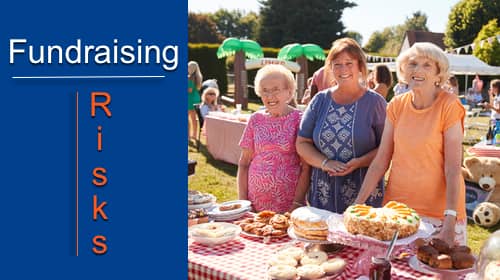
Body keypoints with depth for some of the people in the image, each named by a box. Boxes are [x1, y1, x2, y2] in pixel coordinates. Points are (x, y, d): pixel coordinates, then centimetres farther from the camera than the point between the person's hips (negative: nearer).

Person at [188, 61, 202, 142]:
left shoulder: (190, 77, -17)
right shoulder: (198, 77, 7)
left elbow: (190, 90, -20)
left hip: (190, 99, -8)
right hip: (196, 98, 8)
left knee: (188, 117, 0)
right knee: (193, 117, 15)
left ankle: (188, 135, 2)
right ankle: (194, 135, 21)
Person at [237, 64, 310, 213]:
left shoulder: (299, 119, -4)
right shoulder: (256, 119, 5)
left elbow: (306, 168, -6)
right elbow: (244, 163, 7)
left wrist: (297, 204, -12)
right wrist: (242, 201, 1)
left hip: (288, 205, -2)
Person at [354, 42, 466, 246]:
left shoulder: (449, 106, -10)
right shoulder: (396, 105, 1)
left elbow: (453, 168, -14)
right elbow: (380, 161, 2)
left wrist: (450, 220, -21)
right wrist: (357, 204, -3)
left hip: (439, 209, -3)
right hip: (397, 205, 4)